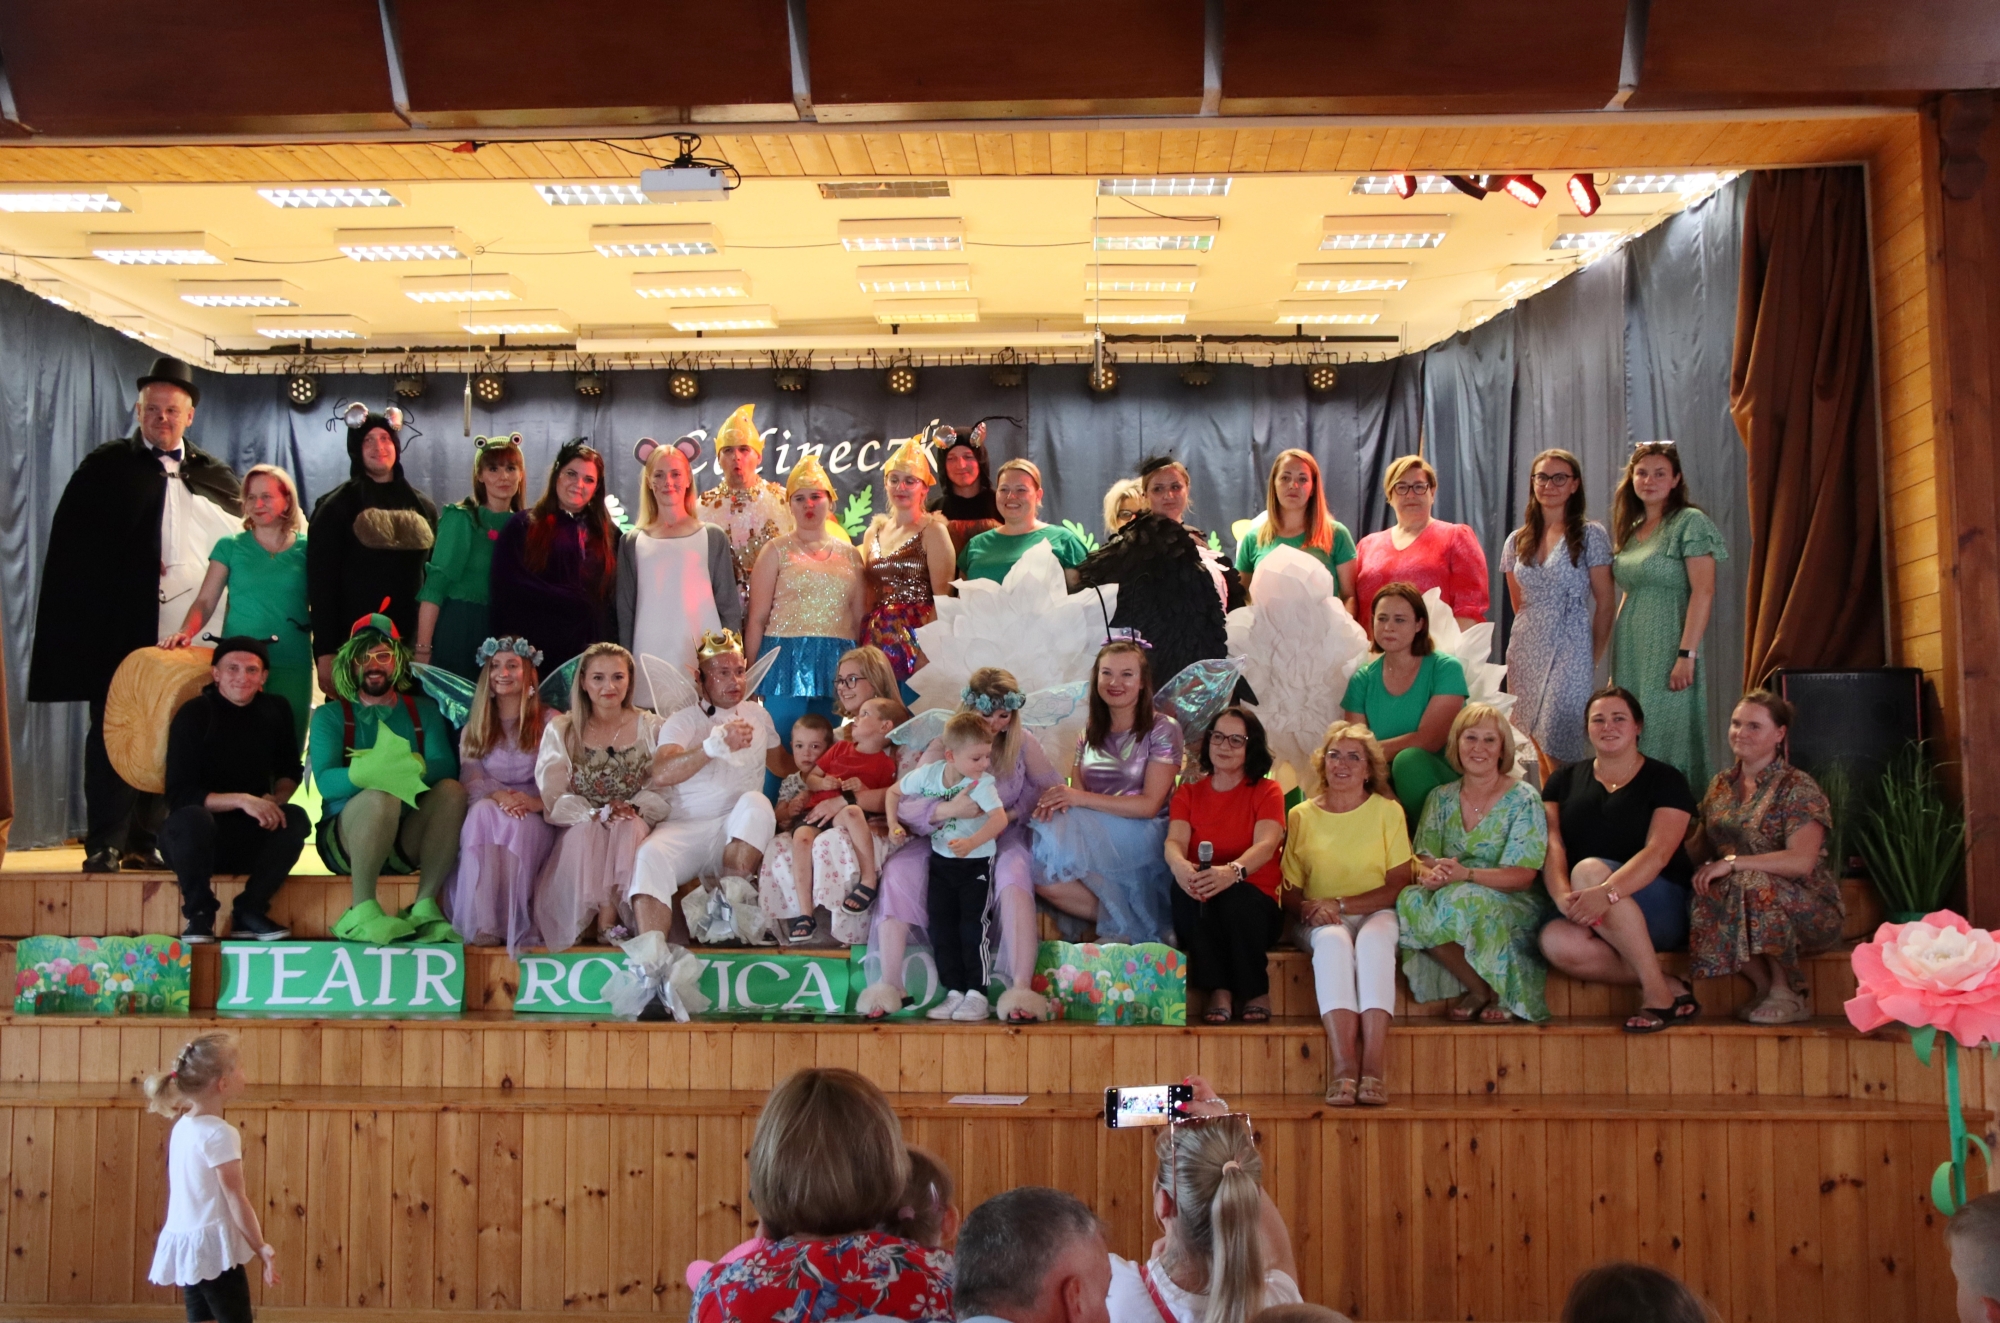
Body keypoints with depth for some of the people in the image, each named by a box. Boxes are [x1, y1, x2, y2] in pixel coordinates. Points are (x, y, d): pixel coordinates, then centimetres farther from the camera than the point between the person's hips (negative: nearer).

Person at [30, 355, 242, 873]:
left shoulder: (214, 475, 14)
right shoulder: (106, 466, 7)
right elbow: (73, 544, 2)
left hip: (190, 630, 2)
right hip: (121, 630, -2)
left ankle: (145, 840, 10)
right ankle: (104, 845, 4)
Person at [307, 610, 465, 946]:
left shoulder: (424, 711, 12)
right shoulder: (330, 715, 6)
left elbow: (447, 768, -6)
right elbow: (325, 782, -11)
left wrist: (414, 767, -30)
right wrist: (366, 772, -33)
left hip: (409, 840, 3)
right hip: (345, 840, -2)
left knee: (452, 790, -25)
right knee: (381, 798, -34)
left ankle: (424, 908, -25)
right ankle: (362, 912, -24)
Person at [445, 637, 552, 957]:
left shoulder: (550, 723, 11)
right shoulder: (474, 729, 20)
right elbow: (471, 782, 4)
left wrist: (536, 801, -26)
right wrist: (498, 797, -20)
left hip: (535, 821, -2)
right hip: (484, 816, 2)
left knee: (515, 822, -37)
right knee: (483, 811, -34)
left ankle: (513, 925, -40)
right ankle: (481, 924, -45)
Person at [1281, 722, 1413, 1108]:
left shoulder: (1388, 811, 6)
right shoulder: (1301, 816, 10)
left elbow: (1398, 885, -3)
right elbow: (1289, 891, 6)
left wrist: (1341, 904, -15)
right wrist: (1307, 909, -17)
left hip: (1376, 915, 0)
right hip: (1320, 921, 1)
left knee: (1374, 940, -36)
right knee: (1333, 941, -35)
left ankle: (1373, 1066, -45)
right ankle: (1343, 1065, -46)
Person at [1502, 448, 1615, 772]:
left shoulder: (1591, 535, -2)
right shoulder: (1516, 541, 10)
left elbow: (1605, 601, -2)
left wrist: (1593, 656, -3)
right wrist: (1533, 633, 12)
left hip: (1570, 652, -4)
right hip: (1525, 653, 4)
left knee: (1559, 749, -10)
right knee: (1539, 748, 5)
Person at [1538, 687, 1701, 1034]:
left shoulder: (1664, 780, 3)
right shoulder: (1565, 780, 13)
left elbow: (1658, 853, -14)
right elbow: (1552, 845, -2)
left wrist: (1606, 893, -32)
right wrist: (1563, 896, -24)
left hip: (1664, 909, -3)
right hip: (1589, 918, 3)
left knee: (1589, 870, -33)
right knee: (1556, 942, -32)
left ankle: (1657, 992, -27)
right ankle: (1672, 989, -20)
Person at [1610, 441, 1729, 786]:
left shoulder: (1690, 522, -7)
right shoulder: (1630, 528, 15)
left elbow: (1703, 593, -14)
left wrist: (1687, 654, -20)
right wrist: (1616, 657, 15)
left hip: (1667, 650, -7)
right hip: (1630, 652, 7)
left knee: (1666, 740, -6)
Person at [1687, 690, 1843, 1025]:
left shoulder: (1798, 788, -9)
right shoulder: (1721, 785, 11)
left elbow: (1801, 860, -23)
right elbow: (1701, 850, 11)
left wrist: (1732, 863, -26)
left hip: (1808, 910, -4)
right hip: (1740, 905, 4)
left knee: (1753, 884, -35)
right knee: (1701, 904, -27)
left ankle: (1786, 994, -16)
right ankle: (1766, 988, -11)